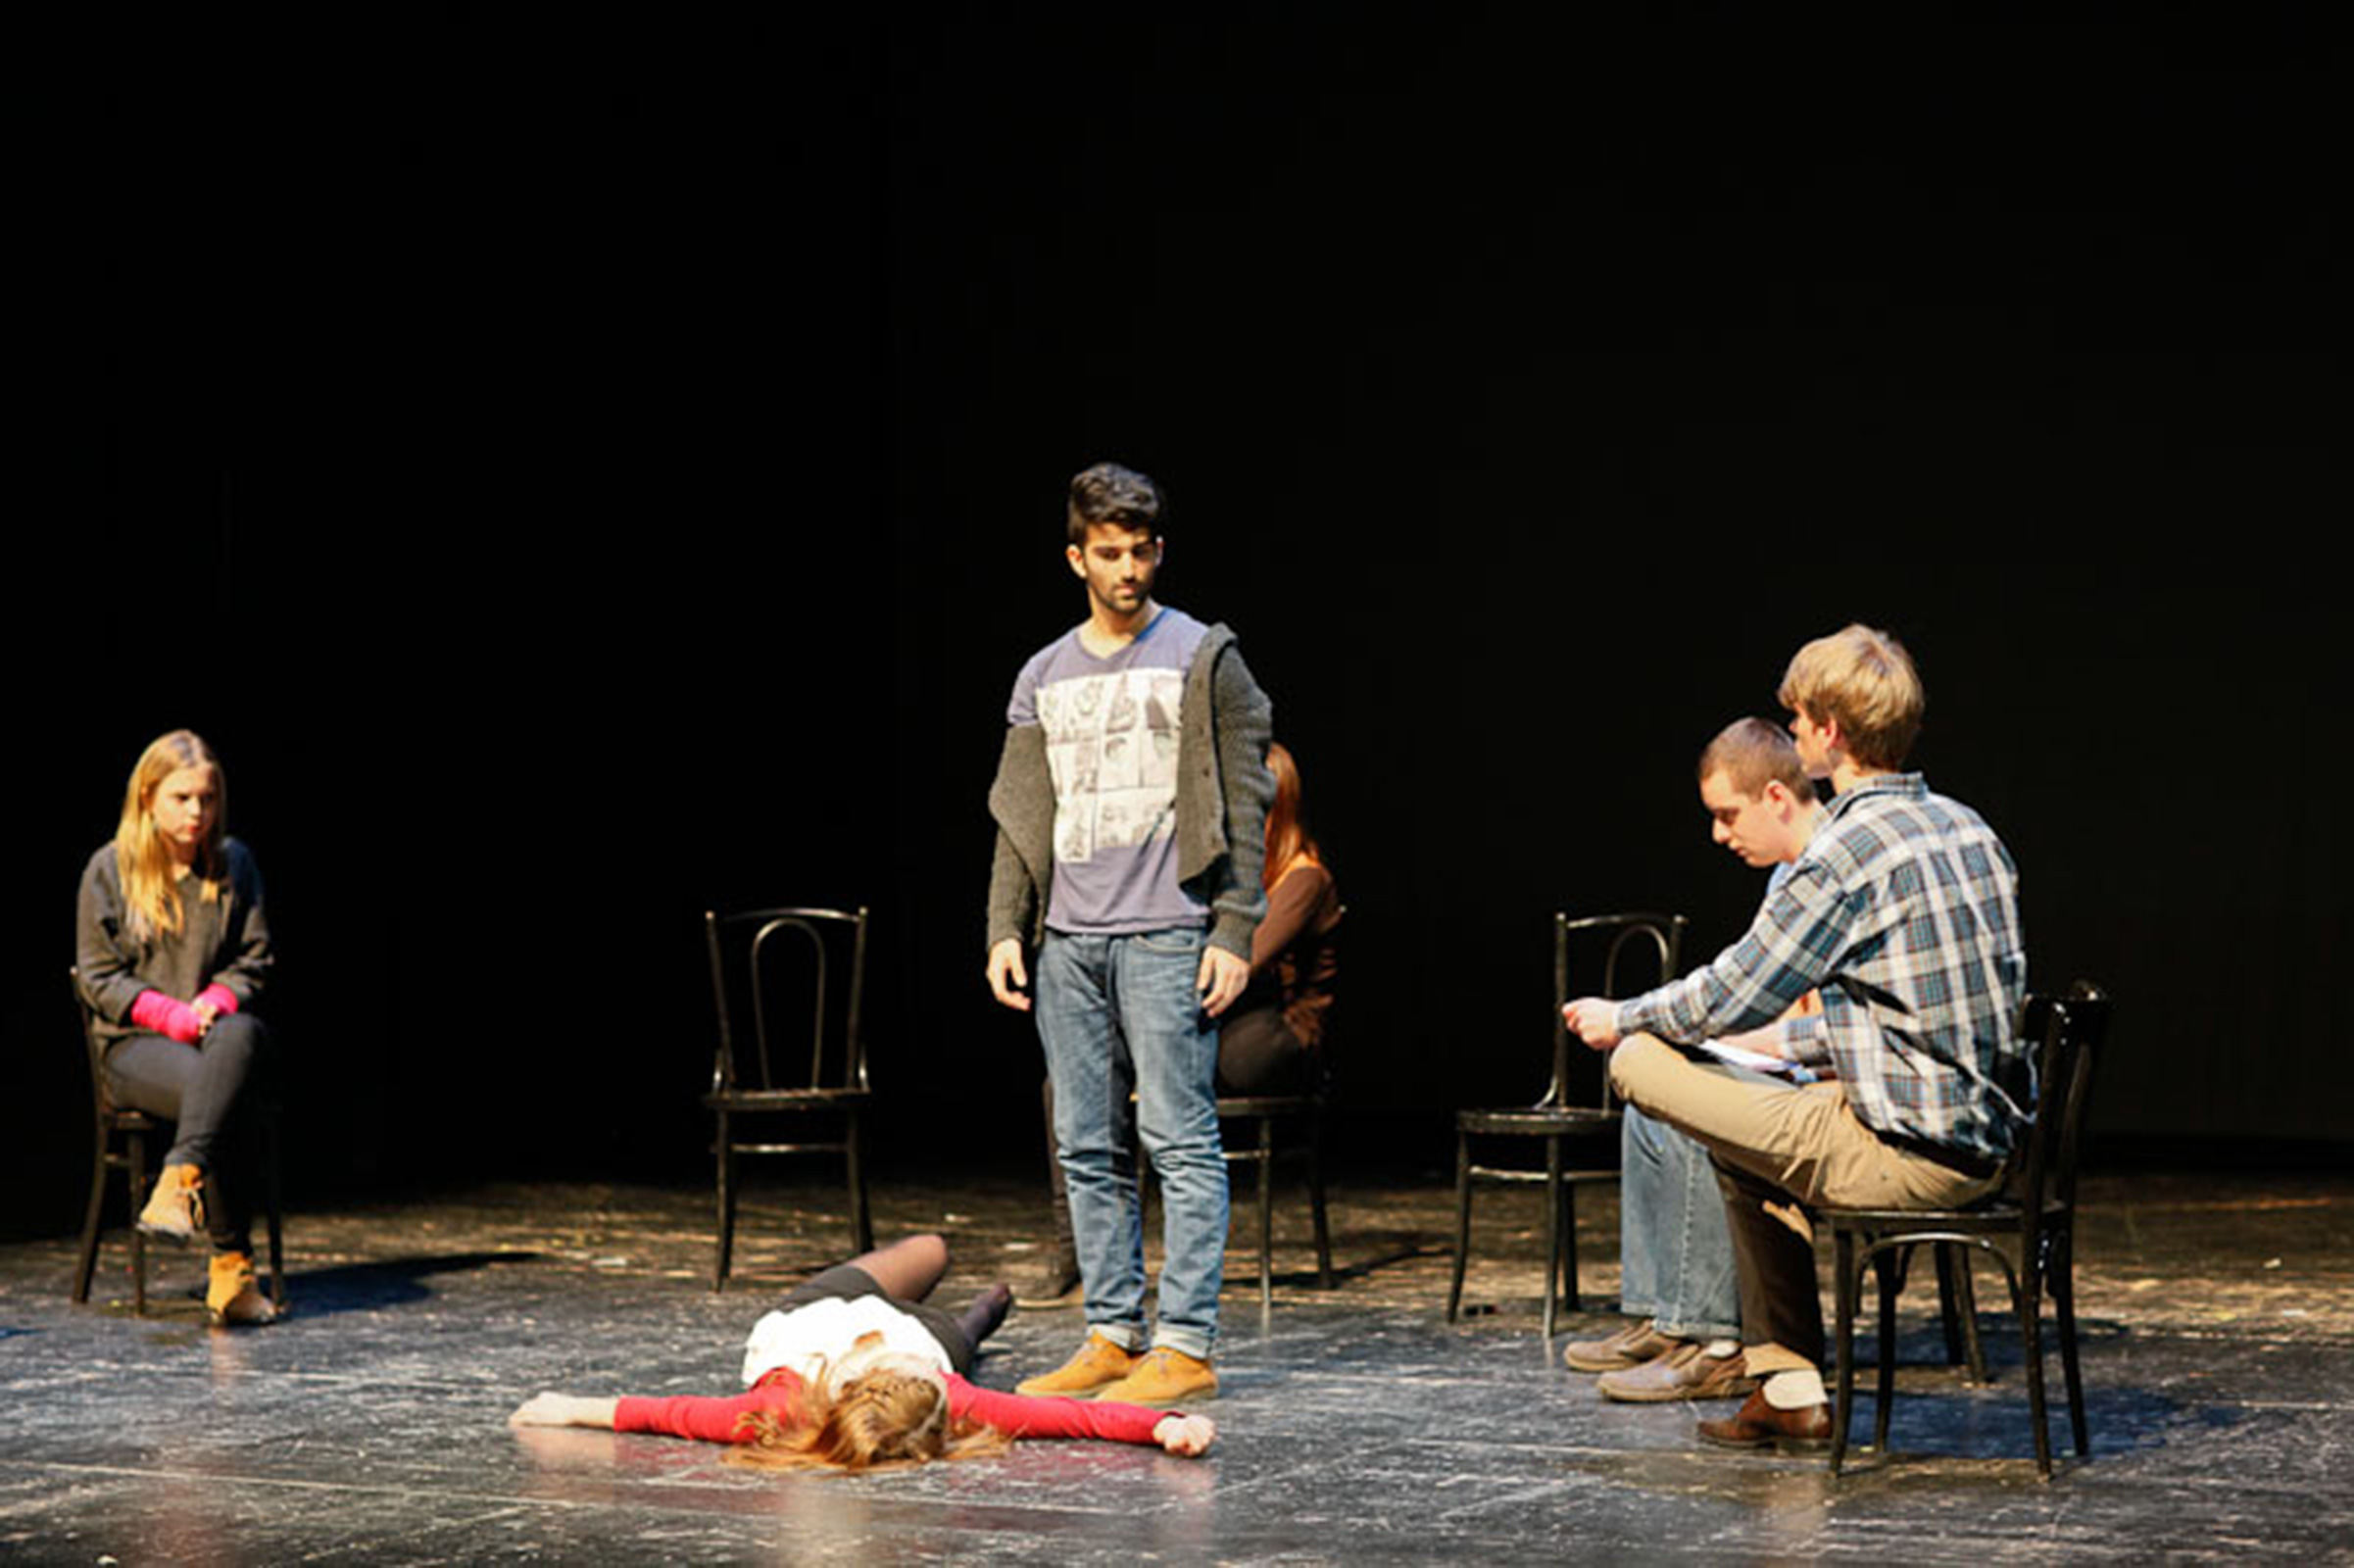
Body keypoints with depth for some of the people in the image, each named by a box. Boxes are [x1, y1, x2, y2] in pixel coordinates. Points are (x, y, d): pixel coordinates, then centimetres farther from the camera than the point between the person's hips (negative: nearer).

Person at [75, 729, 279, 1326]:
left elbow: (254, 961, 12)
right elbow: (99, 975, 2)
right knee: (221, 1096, -37)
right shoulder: (109, 870, 4)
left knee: (243, 1035, -39)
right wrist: (169, 1014, -14)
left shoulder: (235, 864, 11)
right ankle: (233, 1266, -39)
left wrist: (216, 1002, -11)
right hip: (134, 1044, -2)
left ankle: (179, 1181, -49)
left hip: (219, 1028, 2)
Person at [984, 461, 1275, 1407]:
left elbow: (1242, 807, -2)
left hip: (1166, 939, -5)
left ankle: (1186, 1346, -7)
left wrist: (1233, 934, -9)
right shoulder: (1045, 677, 15)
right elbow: (1020, 817, 17)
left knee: (1180, 1142, -8)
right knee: (1088, 1150, 6)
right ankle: (1112, 1336, 12)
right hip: (1066, 945, 5)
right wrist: (1006, 930, 6)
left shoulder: (1203, 661, 2)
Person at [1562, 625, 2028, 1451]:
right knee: (1751, 1133, 30)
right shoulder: (1968, 830, 12)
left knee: (1637, 1061, -3)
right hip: (1984, 1145, 9)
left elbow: (1730, 996, -11)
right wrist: (1787, 1038, 30)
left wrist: (1619, 1018, 7)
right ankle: (1787, 1392, 27)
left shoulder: (1849, 851, -15)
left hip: (1903, 1155, -9)